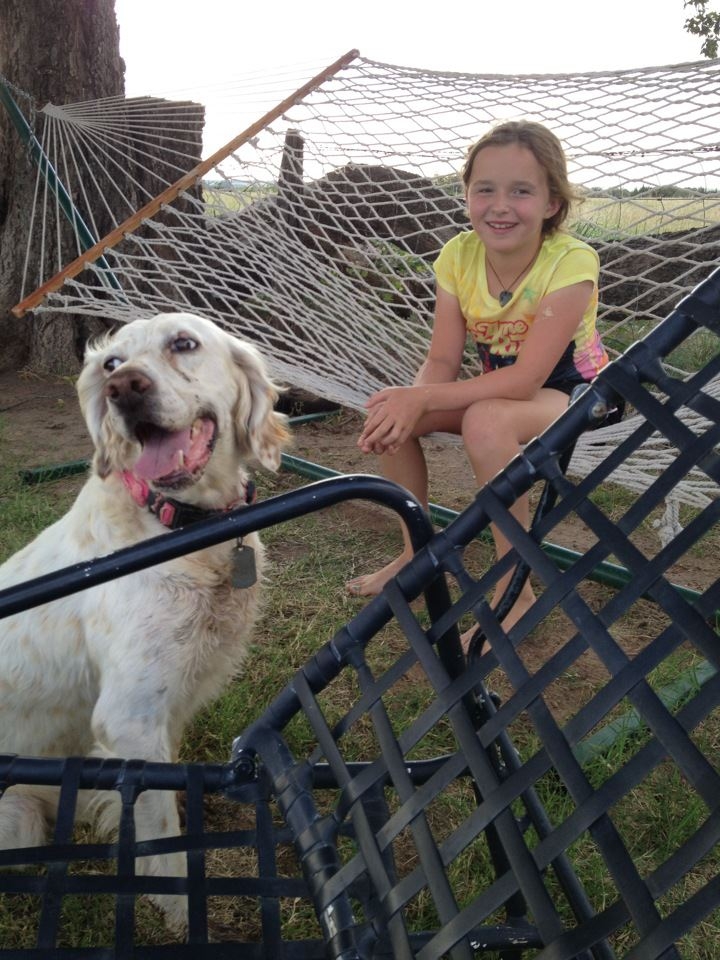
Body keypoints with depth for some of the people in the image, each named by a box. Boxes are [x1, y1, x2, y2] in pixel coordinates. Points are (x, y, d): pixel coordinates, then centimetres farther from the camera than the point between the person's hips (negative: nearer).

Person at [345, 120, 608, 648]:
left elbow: (526, 379, -32)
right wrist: (410, 403, -33)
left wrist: (422, 397, -38)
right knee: (388, 413, -14)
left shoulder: (571, 262, -27)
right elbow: (443, 361, -11)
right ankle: (417, 552, 8)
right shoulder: (459, 255, -12)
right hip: (497, 386, 6)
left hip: (571, 391, -6)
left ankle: (516, 593, -21)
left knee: (486, 421, -37)